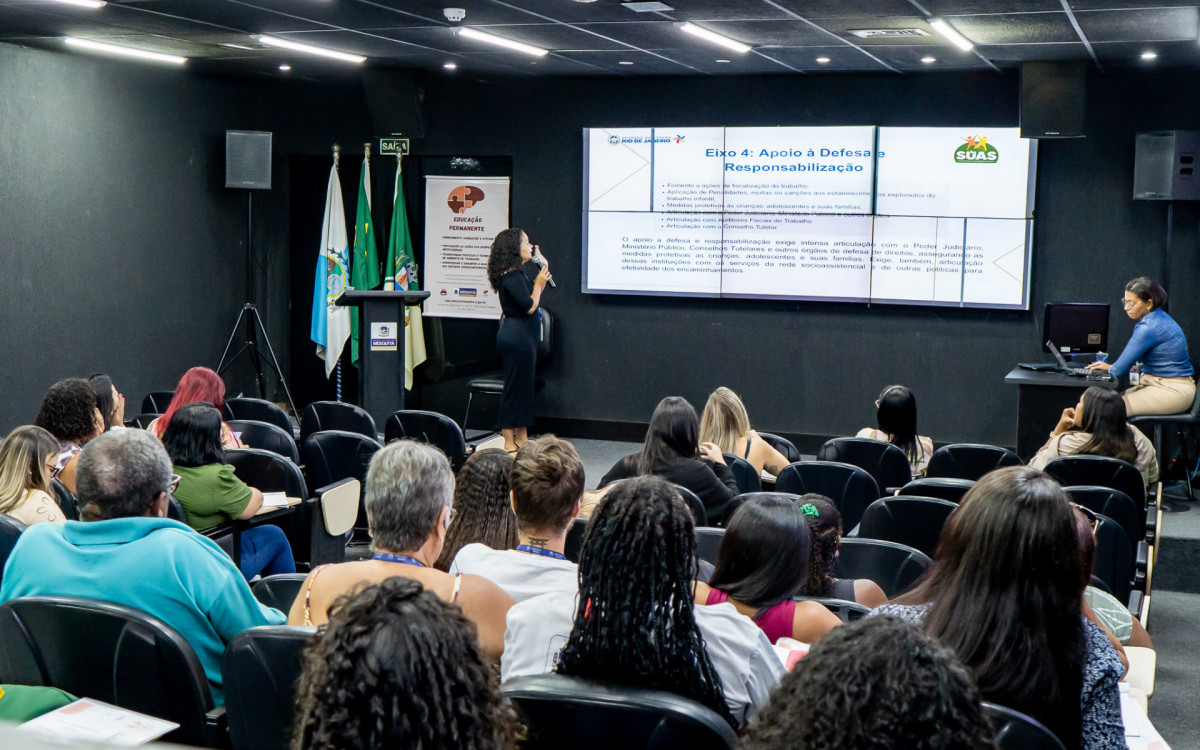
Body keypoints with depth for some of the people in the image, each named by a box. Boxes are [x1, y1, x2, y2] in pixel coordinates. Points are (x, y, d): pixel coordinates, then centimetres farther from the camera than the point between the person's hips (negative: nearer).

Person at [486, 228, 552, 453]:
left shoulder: (517, 274, 13)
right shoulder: (512, 277, -18)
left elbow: (533, 299, 21)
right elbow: (530, 306, -21)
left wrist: (543, 270, 15)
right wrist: (539, 282, -8)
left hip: (522, 336, 11)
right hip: (517, 336, -11)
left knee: (523, 386, 15)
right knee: (516, 387, -5)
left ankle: (521, 438, 23)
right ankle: (509, 444, 1)